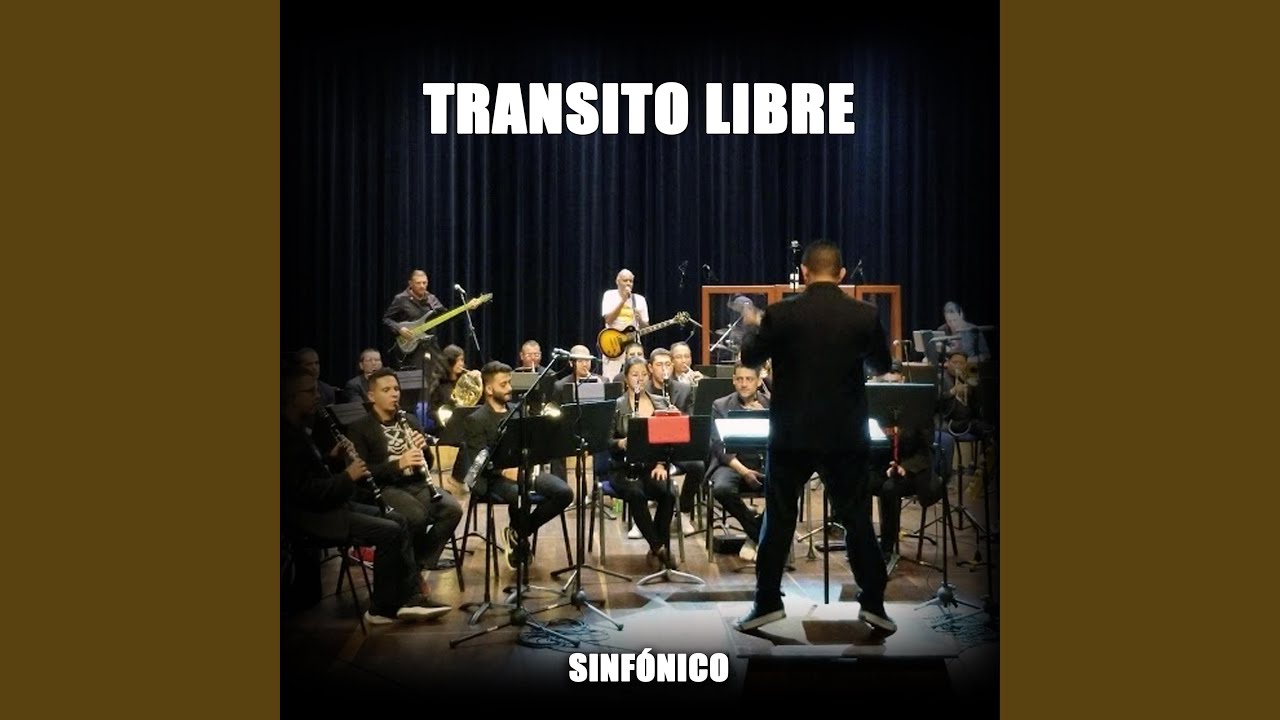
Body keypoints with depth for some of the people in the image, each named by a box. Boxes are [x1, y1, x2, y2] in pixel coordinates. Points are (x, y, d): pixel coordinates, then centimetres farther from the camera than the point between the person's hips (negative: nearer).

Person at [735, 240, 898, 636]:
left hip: (792, 435, -1)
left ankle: (768, 603, 12)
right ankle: (874, 604, 11)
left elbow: (749, 358, 5)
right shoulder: (865, 315, -6)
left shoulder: (780, 314, -10)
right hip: (847, 436, 1)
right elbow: (882, 366, 9)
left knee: (778, 519, 10)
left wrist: (752, 325, 25)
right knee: (858, 520, 10)